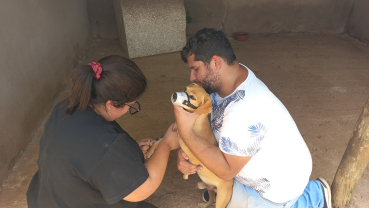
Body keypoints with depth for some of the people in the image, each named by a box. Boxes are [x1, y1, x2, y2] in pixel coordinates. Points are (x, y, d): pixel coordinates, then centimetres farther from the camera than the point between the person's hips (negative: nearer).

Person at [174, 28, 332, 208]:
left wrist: (186, 133, -36)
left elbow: (226, 171, -30)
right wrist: (183, 153, -19)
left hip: (279, 181, -7)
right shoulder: (223, 79, -12)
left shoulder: (245, 110, -38)